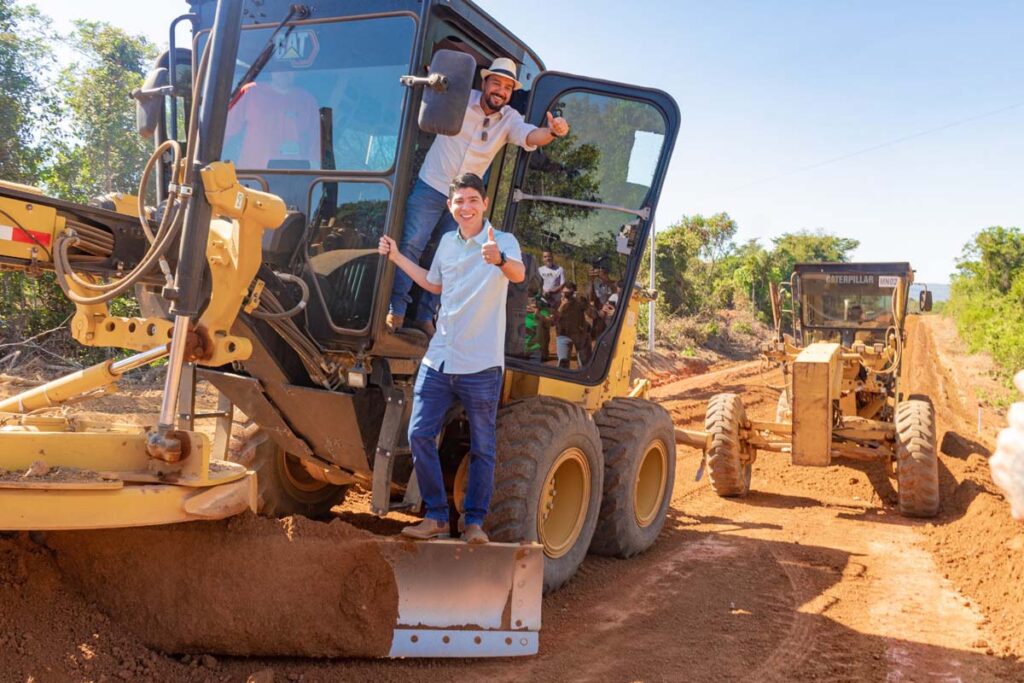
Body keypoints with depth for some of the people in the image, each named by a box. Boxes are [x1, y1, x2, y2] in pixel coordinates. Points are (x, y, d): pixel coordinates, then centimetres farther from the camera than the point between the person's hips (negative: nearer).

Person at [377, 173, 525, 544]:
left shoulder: (503, 242, -9)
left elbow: (518, 274, -33)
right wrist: (397, 257, 23)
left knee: (482, 447, 4)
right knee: (419, 434, 2)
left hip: (481, 365, -5)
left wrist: (499, 259, -55)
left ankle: (474, 521, 19)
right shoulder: (447, 242, 9)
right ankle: (436, 517, 15)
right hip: (438, 360, 5)